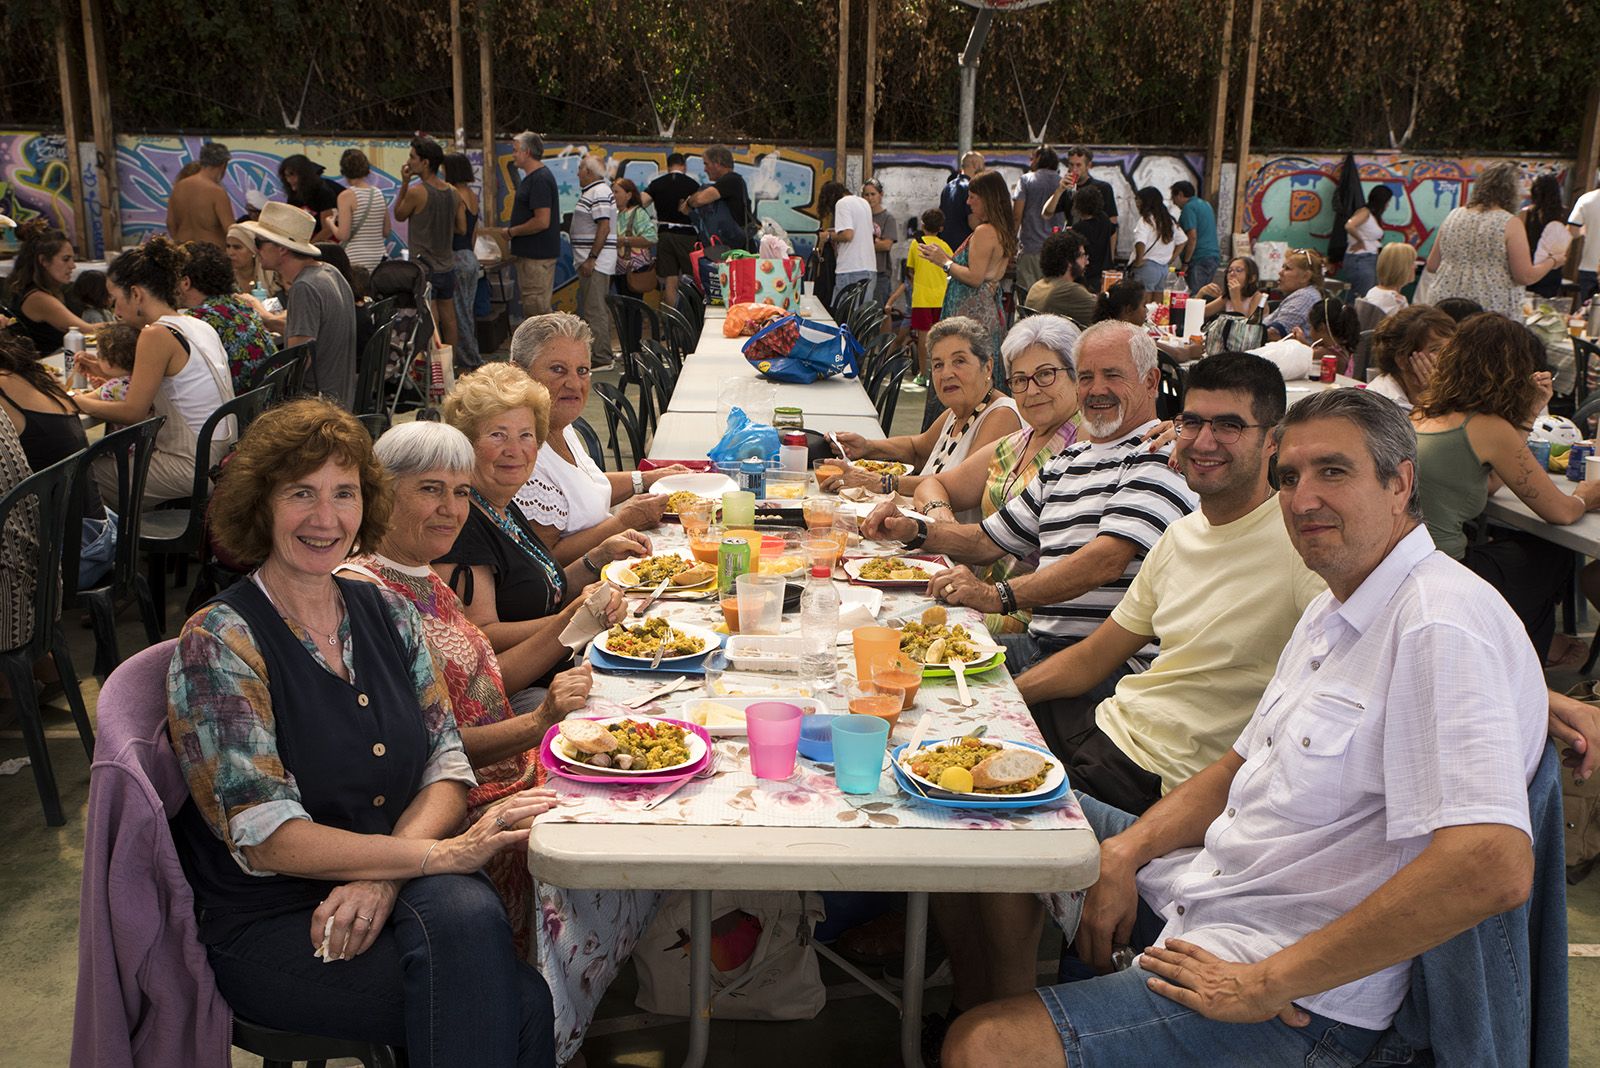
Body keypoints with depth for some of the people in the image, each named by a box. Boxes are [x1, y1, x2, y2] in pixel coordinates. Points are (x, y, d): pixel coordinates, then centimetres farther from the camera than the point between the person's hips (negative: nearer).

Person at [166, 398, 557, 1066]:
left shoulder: (387, 614, 7)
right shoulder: (220, 642, -10)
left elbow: (446, 767, 4)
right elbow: (265, 837, -17)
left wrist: (382, 874, -16)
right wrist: (443, 852, -24)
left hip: (394, 885, 5)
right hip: (271, 925, -5)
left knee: (467, 908, -31)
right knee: (522, 1004, -27)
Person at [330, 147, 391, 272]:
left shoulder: (346, 196, -8)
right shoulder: (379, 193, 8)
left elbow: (343, 235, -12)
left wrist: (331, 224, 7)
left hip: (356, 261, -5)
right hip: (379, 257, 5)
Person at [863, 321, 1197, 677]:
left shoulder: (1159, 459, -7)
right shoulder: (1066, 463, 23)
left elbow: (1107, 559, -22)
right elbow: (989, 540, 27)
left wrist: (998, 596, -29)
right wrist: (914, 531, 9)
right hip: (1040, 643, 8)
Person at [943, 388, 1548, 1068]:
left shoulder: (1444, 624, -23)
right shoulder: (1333, 611, 11)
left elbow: (1494, 868, -34)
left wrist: (1266, 984, -27)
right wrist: (1125, 852, -2)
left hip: (1302, 1007, -10)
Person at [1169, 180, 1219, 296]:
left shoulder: (1189, 208, -9)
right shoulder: (1206, 205, 20)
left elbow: (1192, 237, -16)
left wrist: (1186, 262, -13)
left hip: (1199, 258, -9)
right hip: (1214, 255, 9)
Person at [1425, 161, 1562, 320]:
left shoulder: (1453, 216, 7)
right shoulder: (1510, 224, -6)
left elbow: (1432, 266, 12)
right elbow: (1525, 277, -7)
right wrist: (1552, 261, 11)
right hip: (1494, 313, -4)